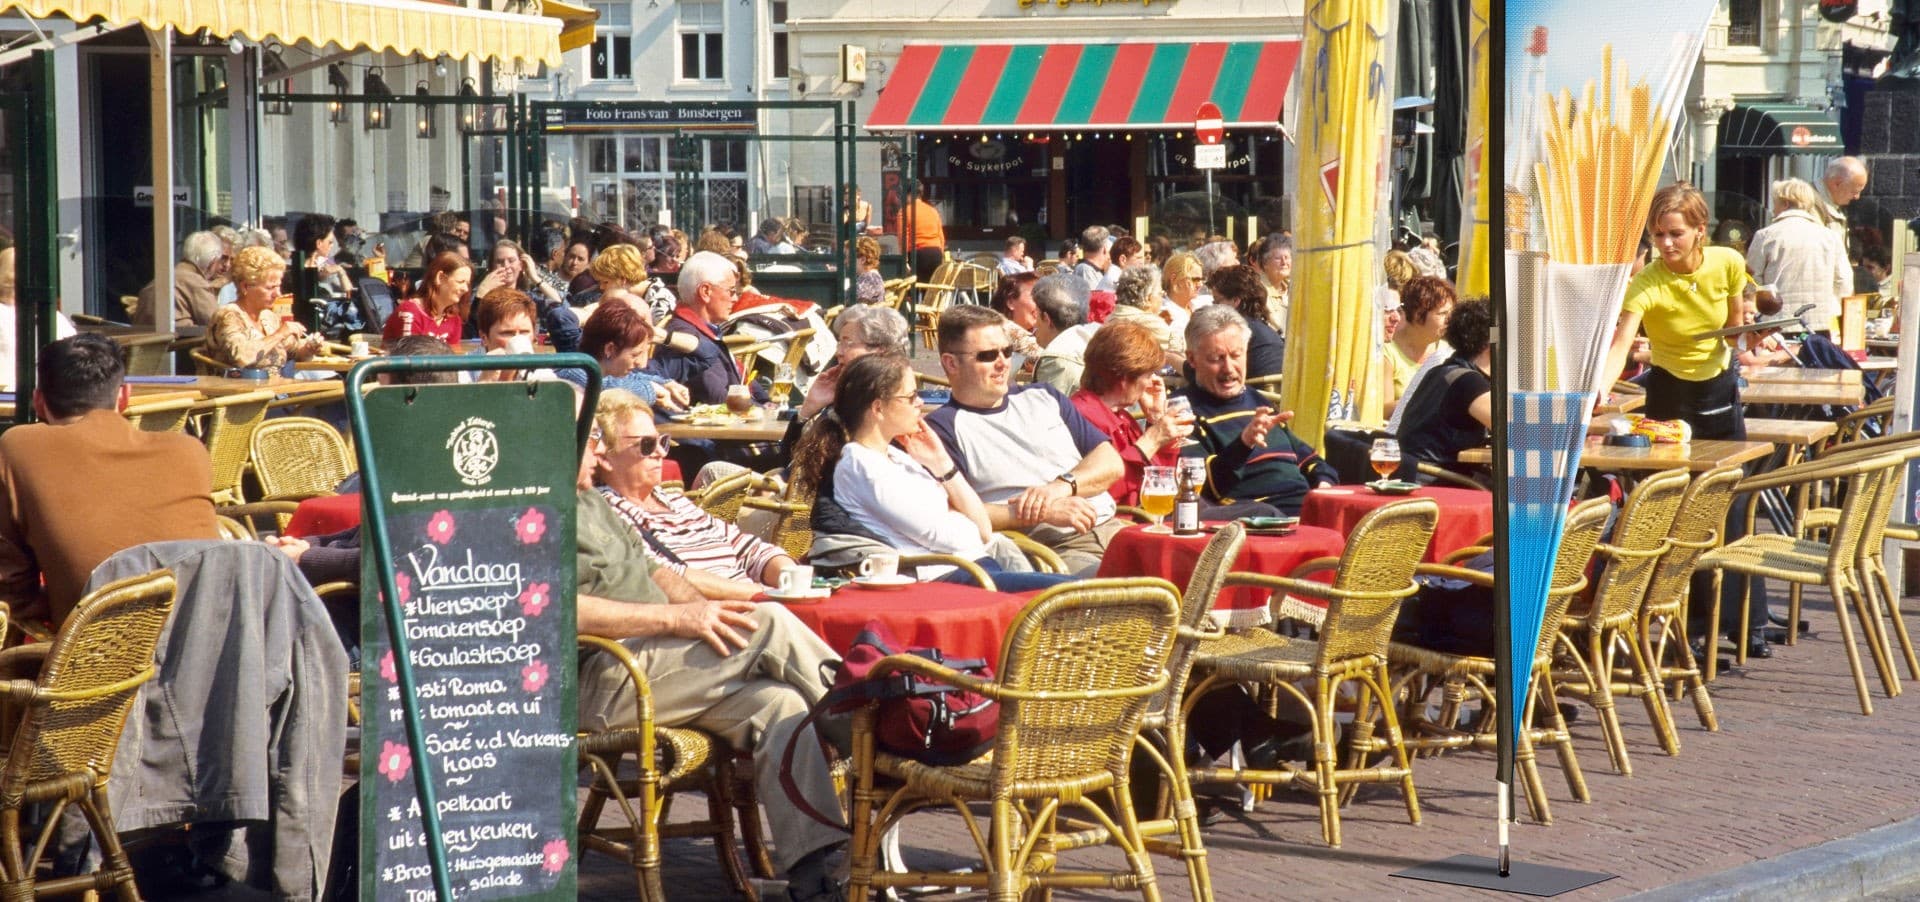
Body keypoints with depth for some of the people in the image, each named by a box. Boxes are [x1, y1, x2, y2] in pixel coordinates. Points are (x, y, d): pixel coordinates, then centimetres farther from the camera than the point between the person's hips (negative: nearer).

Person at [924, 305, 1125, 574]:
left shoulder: (1042, 397, 23)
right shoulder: (944, 427, 4)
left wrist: (1062, 486, -5)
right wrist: (1045, 512, -12)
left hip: (1113, 530, 6)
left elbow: (1112, 463, 16)